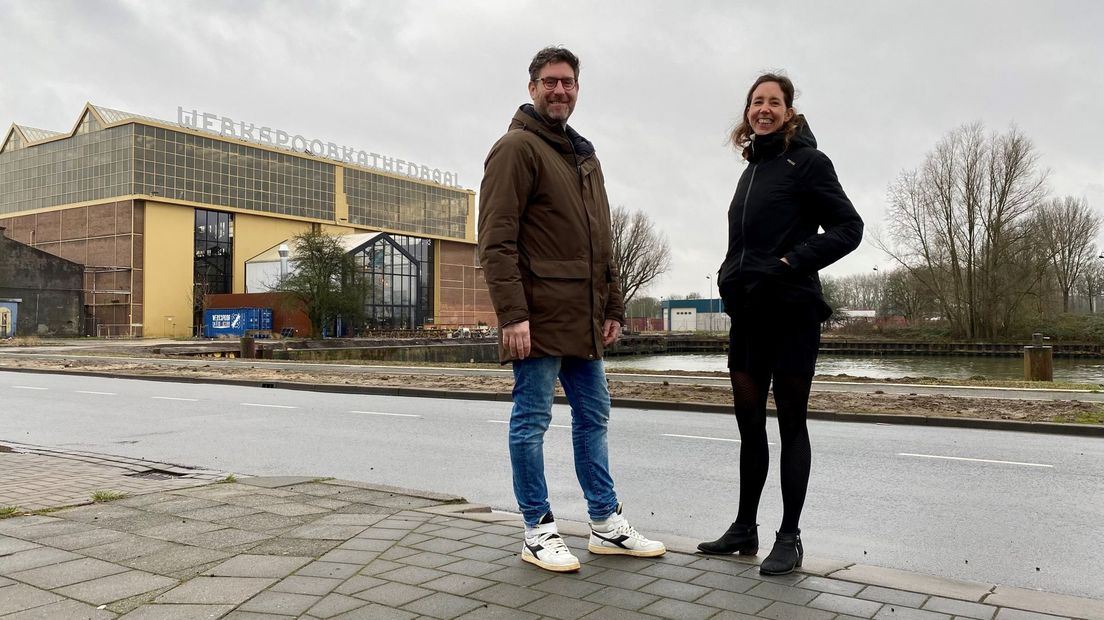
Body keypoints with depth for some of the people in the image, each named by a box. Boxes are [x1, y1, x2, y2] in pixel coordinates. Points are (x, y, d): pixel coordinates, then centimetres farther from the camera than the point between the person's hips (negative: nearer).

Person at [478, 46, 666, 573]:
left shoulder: (585, 156, 21)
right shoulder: (516, 148, -5)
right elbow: (496, 241, -14)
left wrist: (613, 307, 18)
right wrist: (512, 313, -22)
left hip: (583, 319, 9)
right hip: (538, 318, -9)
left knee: (593, 417, 12)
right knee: (532, 420, 1)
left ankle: (607, 525, 23)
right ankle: (538, 530, 12)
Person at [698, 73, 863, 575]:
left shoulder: (807, 161, -4)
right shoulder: (752, 169, 17)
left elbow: (848, 228, -8)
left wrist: (790, 263, -17)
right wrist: (730, 274, 6)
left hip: (790, 314, -7)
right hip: (746, 314, 7)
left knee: (791, 423, 2)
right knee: (749, 423, 11)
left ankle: (789, 537, 11)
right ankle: (745, 528, 21)